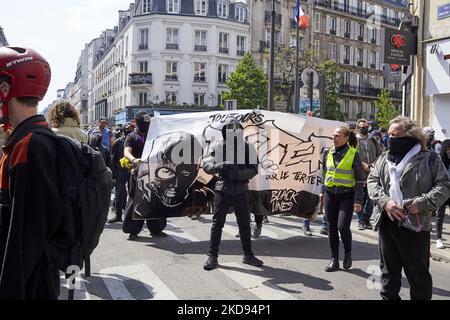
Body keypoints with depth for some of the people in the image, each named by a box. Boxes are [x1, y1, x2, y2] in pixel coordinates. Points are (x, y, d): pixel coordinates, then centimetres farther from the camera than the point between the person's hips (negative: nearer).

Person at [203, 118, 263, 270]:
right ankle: (212, 257, 9)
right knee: (217, 223, -1)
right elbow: (206, 166, -9)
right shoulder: (218, 147, -2)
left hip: (241, 191, 2)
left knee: (244, 224, 12)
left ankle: (248, 255, 26)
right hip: (222, 190, -1)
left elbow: (253, 169, -6)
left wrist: (237, 174, -21)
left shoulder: (248, 148, 0)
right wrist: (219, 166, -29)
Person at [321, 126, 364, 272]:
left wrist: (358, 200, -13)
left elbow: (360, 179, -8)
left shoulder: (353, 154, -9)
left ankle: (348, 253, 16)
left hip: (346, 195, -5)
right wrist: (323, 192, 17)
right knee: (332, 228, 7)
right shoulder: (328, 153, 5)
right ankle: (334, 260, 18)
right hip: (330, 194, 5)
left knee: (343, 227, -13)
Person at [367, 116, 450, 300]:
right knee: (389, 270, 17)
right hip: (387, 223, 4)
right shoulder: (384, 158, 11)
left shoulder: (429, 158, -3)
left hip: (415, 225, -4)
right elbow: (372, 181, 6)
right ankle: (388, 296, 33)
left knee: (418, 274, 8)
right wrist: (385, 201, -12)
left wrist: (422, 203, -18)